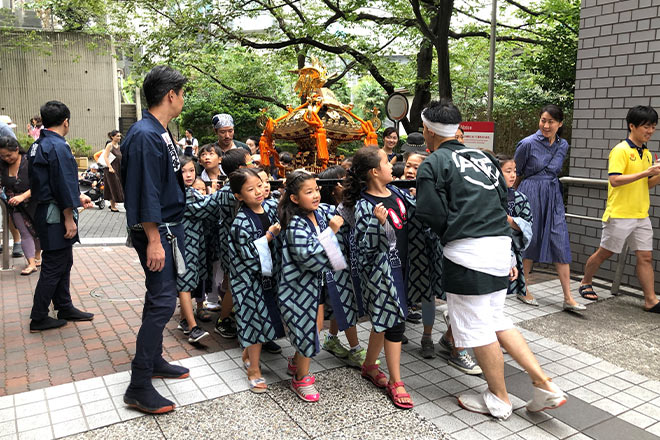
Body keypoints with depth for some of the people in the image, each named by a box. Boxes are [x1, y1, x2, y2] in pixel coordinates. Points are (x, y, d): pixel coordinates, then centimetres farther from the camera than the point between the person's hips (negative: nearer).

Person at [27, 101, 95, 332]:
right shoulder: (58, 147, -18)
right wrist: (69, 219, -17)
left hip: (45, 211, 10)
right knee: (53, 267, 0)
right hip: (56, 216, -10)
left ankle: (65, 308, 28)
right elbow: (63, 185, -21)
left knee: (64, 262, 18)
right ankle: (38, 318, 10)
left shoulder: (37, 146, 12)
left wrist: (77, 197, 25)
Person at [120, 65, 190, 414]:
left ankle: (154, 360, 32)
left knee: (159, 298, 17)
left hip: (169, 227, 10)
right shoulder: (144, 135, -19)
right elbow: (145, 193, -23)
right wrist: (154, 241, -23)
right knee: (162, 302, -8)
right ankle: (139, 387, 1)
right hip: (156, 231, -10)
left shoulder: (161, 133, 12)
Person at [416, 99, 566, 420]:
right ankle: (545, 386, 17)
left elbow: (433, 216, -12)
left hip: (466, 252, -8)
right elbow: (505, 202, 18)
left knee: (476, 327, 7)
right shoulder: (483, 157, 17)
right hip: (500, 245, 8)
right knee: (497, 321, 20)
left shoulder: (432, 165, -4)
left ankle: (499, 400, 21)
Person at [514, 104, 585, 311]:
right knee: (529, 242, 3)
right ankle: (523, 290, 19)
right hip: (530, 195, -4)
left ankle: (568, 298, 3)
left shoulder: (563, 146, 7)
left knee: (561, 244, 0)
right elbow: (515, 173, 2)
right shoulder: (528, 143, -8)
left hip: (553, 196, 5)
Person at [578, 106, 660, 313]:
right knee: (604, 252, 6)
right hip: (620, 214, -7)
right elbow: (614, 180, -21)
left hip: (641, 215, 7)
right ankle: (585, 282, 26)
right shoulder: (620, 150, -11)